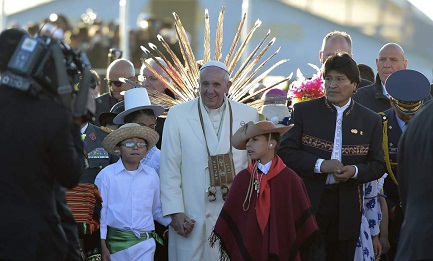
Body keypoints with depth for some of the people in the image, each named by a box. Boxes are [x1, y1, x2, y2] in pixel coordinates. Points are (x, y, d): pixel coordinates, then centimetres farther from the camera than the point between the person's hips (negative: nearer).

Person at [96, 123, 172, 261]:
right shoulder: (106, 175, -1)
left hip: (145, 244, 2)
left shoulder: (152, 175, 9)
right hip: (115, 242, -2)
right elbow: (100, 210, 1)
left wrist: (173, 221, 2)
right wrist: (102, 245, -2)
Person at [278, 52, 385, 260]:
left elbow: (378, 165, 9)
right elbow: (286, 152, -3)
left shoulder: (371, 121, 8)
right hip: (309, 203, -2)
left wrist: (355, 171, -13)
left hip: (347, 209, 2)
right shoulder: (304, 111, 3)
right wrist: (320, 165, -16)